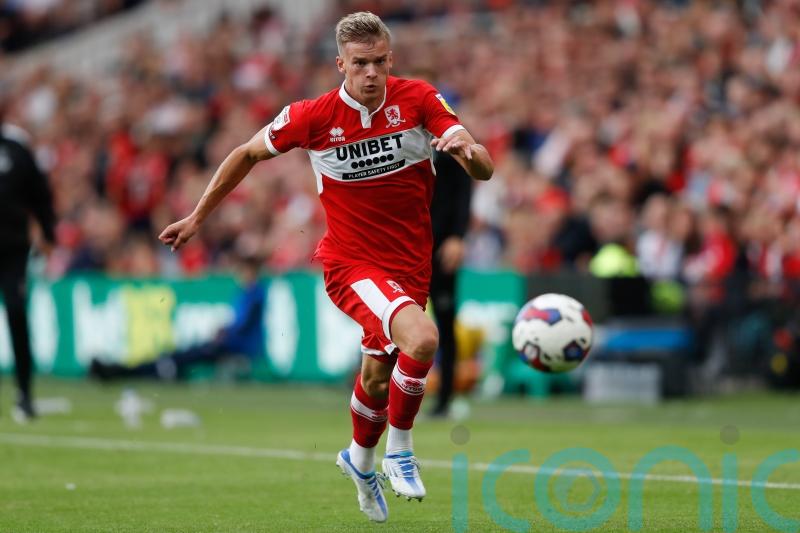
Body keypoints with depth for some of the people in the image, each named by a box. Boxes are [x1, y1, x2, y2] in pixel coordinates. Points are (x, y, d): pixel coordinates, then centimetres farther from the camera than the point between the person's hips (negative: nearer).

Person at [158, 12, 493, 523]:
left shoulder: (417, 99, -10)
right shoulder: (313, 116, -13)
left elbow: (484, 170, -16)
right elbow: (248, 154, 4)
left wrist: (468, 149, -40)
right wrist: (197, 217, 9)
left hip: (411, 264, 4)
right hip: (351, 262, -4)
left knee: (380, 373, 18)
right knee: (423, 338, -29)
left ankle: (360, 460, 50)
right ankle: (400, 452, -8)